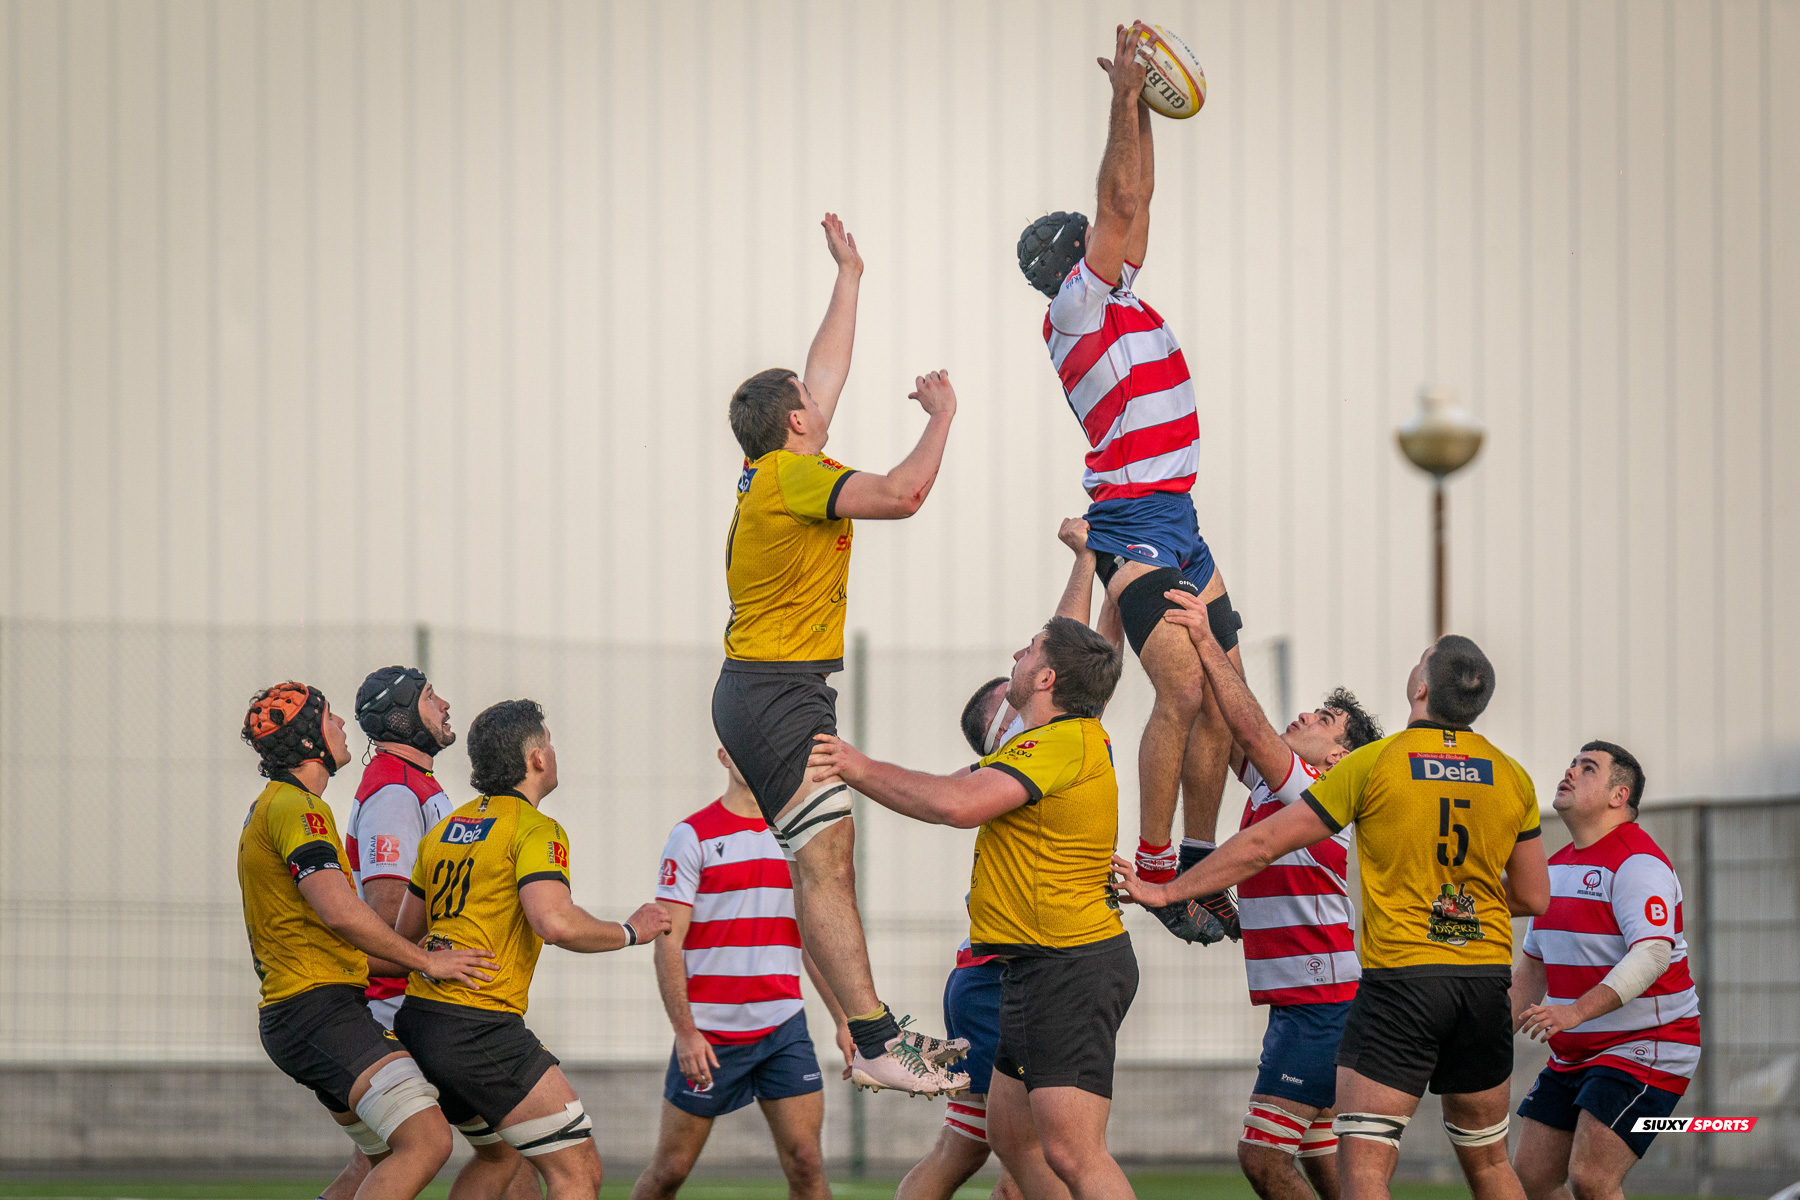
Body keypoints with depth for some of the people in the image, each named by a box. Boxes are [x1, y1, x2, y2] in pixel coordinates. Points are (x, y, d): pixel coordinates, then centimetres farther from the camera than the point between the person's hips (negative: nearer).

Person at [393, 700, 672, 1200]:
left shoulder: (444, 830, 16)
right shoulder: (535, 829, -9)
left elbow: (407, 930, 22)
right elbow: (554, 922, -24)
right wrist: (629, 931, -8)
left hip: (420, 1014, 9)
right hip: (481, 1028, -9)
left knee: (500, 1154, 28)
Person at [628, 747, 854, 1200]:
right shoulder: (693, 836, -4)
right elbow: (667, 942, -8)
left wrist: (843, 1020, 10)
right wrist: (685, 1030, -16)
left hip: (784, 1027, 3)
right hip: (709, 1034, -3)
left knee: (805, 1163, -8)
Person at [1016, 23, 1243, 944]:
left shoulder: (1118, 302, 17)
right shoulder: (1079, 306, -5)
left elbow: (1134, 206, 22)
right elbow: (1122, 204, -10)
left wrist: (1139, 106, 19)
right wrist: (1126, 101, -8)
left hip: (1176, 522, 9)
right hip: (1133, 521, -9)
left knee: (1222, 698, 7)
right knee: (1182, 689, -19)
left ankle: (1201, 868, 13)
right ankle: (1153, 870, -15)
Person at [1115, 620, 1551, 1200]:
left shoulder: (1373, 764, -7)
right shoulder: (1511, 777, 4)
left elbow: (1263, 844, -2)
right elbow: (1533, 897, 12)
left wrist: (1166, 891, 8)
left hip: (1400, 977, -5)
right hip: (1487, 980, 5)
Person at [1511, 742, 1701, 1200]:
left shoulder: (1637, 862, -16)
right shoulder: (1557, 866, 14)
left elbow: (1652, 955, -29)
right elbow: (1534, 964, 23)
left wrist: (1574, 1012, -38)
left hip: (1644, 1049, -9)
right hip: (1574, 1057, 9)